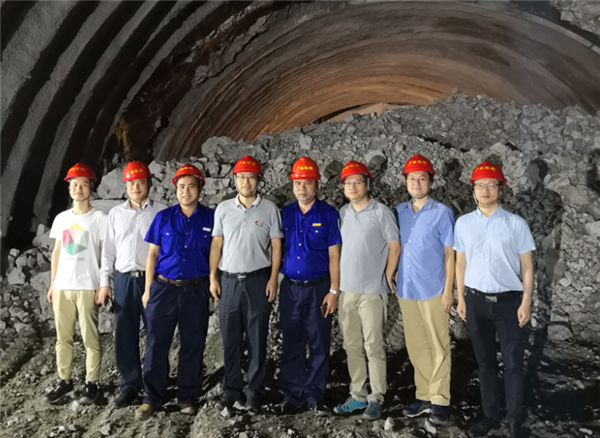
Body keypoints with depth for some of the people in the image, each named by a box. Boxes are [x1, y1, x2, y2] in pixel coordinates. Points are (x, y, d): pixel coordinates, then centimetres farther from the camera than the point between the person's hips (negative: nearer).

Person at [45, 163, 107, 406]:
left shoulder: (99, 218, -2)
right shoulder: (61, 218, 12)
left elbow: (106, 254, -4)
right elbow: (56, 252, 15)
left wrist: (103, 285, -10)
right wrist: (52, 284, 11)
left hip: (87, 287, -4)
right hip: (62, 286, 5)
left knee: (90, 338, -1)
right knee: (63, 337, 9)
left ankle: (91, 384, 7)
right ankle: (65, 381, 19)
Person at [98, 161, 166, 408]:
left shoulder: (161, 212, 2)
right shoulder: (116, 213, 12)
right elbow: (108, 249, 12)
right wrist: (104, 282, 6)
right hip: (124, 280, 3)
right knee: (124, 335, 5)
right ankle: (130, 385, 17)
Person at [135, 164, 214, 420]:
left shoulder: (211, 218, 2)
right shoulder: (163, 217, 5)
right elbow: (152, 254, 7)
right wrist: (148, 289, 4)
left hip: (196, 290, 0)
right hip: (164, 288, 1)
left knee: (192, 345, 8)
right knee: (156, 344, 4)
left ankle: (188, 397, 22)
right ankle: (152, 398, 17)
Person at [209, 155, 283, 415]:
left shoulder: (269, 209, 1)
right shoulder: (223, 209, 7)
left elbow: (276, 245, 2)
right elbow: (216, 244, 9)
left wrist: (273, 279, -6)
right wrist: (212, 277, 2)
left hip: (258, 280, -2)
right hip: (228, 280, 2)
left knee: (257, 339, 4)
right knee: (230, 339, 7)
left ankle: (254, 393, 14)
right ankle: (232, 390, 19)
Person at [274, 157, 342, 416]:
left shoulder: (328, 214, -2)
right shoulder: (285, 214, 7)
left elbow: (334, 255, -4)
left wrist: (333, 291, -8)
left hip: (319, 288, -2)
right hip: (290, 288, 3)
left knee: (319, 345, 5)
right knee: (292, 345, 9)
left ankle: (314, 397, 17)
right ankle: (293, 397, 19)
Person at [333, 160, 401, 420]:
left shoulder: (381, 212, -6)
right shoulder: (342, 213, 9)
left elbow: (395, 246, -3)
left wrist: (387, 277, -5)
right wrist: (337, 281, 10)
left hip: (372, 291, -5)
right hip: (346, 290, 5)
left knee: (373, 346, 0)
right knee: (352, 346, 12)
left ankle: (376, 398, 11)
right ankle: (358, 395, 23)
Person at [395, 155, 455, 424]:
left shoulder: (442, 213, -4)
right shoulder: (398, 212, 7)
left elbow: (450, 254, -4)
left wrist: (448, 290, -9)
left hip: (433, 290, -4)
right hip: (406, 290, 4)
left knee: (439, 347, 5)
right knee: (416, 346, 12)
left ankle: (439, 401, 13)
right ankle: (424, 396, 24)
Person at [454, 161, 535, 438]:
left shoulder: (516, 224, -3)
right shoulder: (463, 223, 3)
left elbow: (527, 266, -1)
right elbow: (460, 263, 9)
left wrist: (526, 302, -6)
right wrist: (461, 299, 7)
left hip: (509, 300, -2)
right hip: (476, 301, 2)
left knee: (513, 364, 3)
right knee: (484, 362, 13)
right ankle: (490, 416, 26)